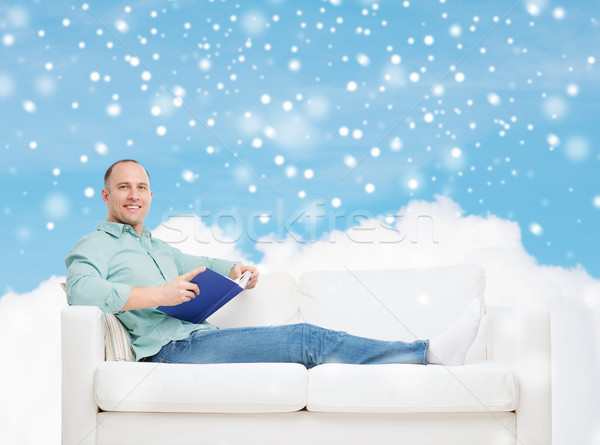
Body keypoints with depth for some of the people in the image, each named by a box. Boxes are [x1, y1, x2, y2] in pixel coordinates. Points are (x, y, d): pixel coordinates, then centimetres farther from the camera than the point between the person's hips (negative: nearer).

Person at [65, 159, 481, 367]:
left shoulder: (156, 246, 30)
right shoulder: (95, 246, 3)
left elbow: (196, 263, 44)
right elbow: (80, 290, -18)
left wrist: (233, 269, 19)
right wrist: (158, 294, -20)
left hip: (200, 338, 8)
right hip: (173, 349, -8)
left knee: (309, 344, -14)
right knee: (307, 339, -20)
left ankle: (431, 352, -24)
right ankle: (429, 352, -21)